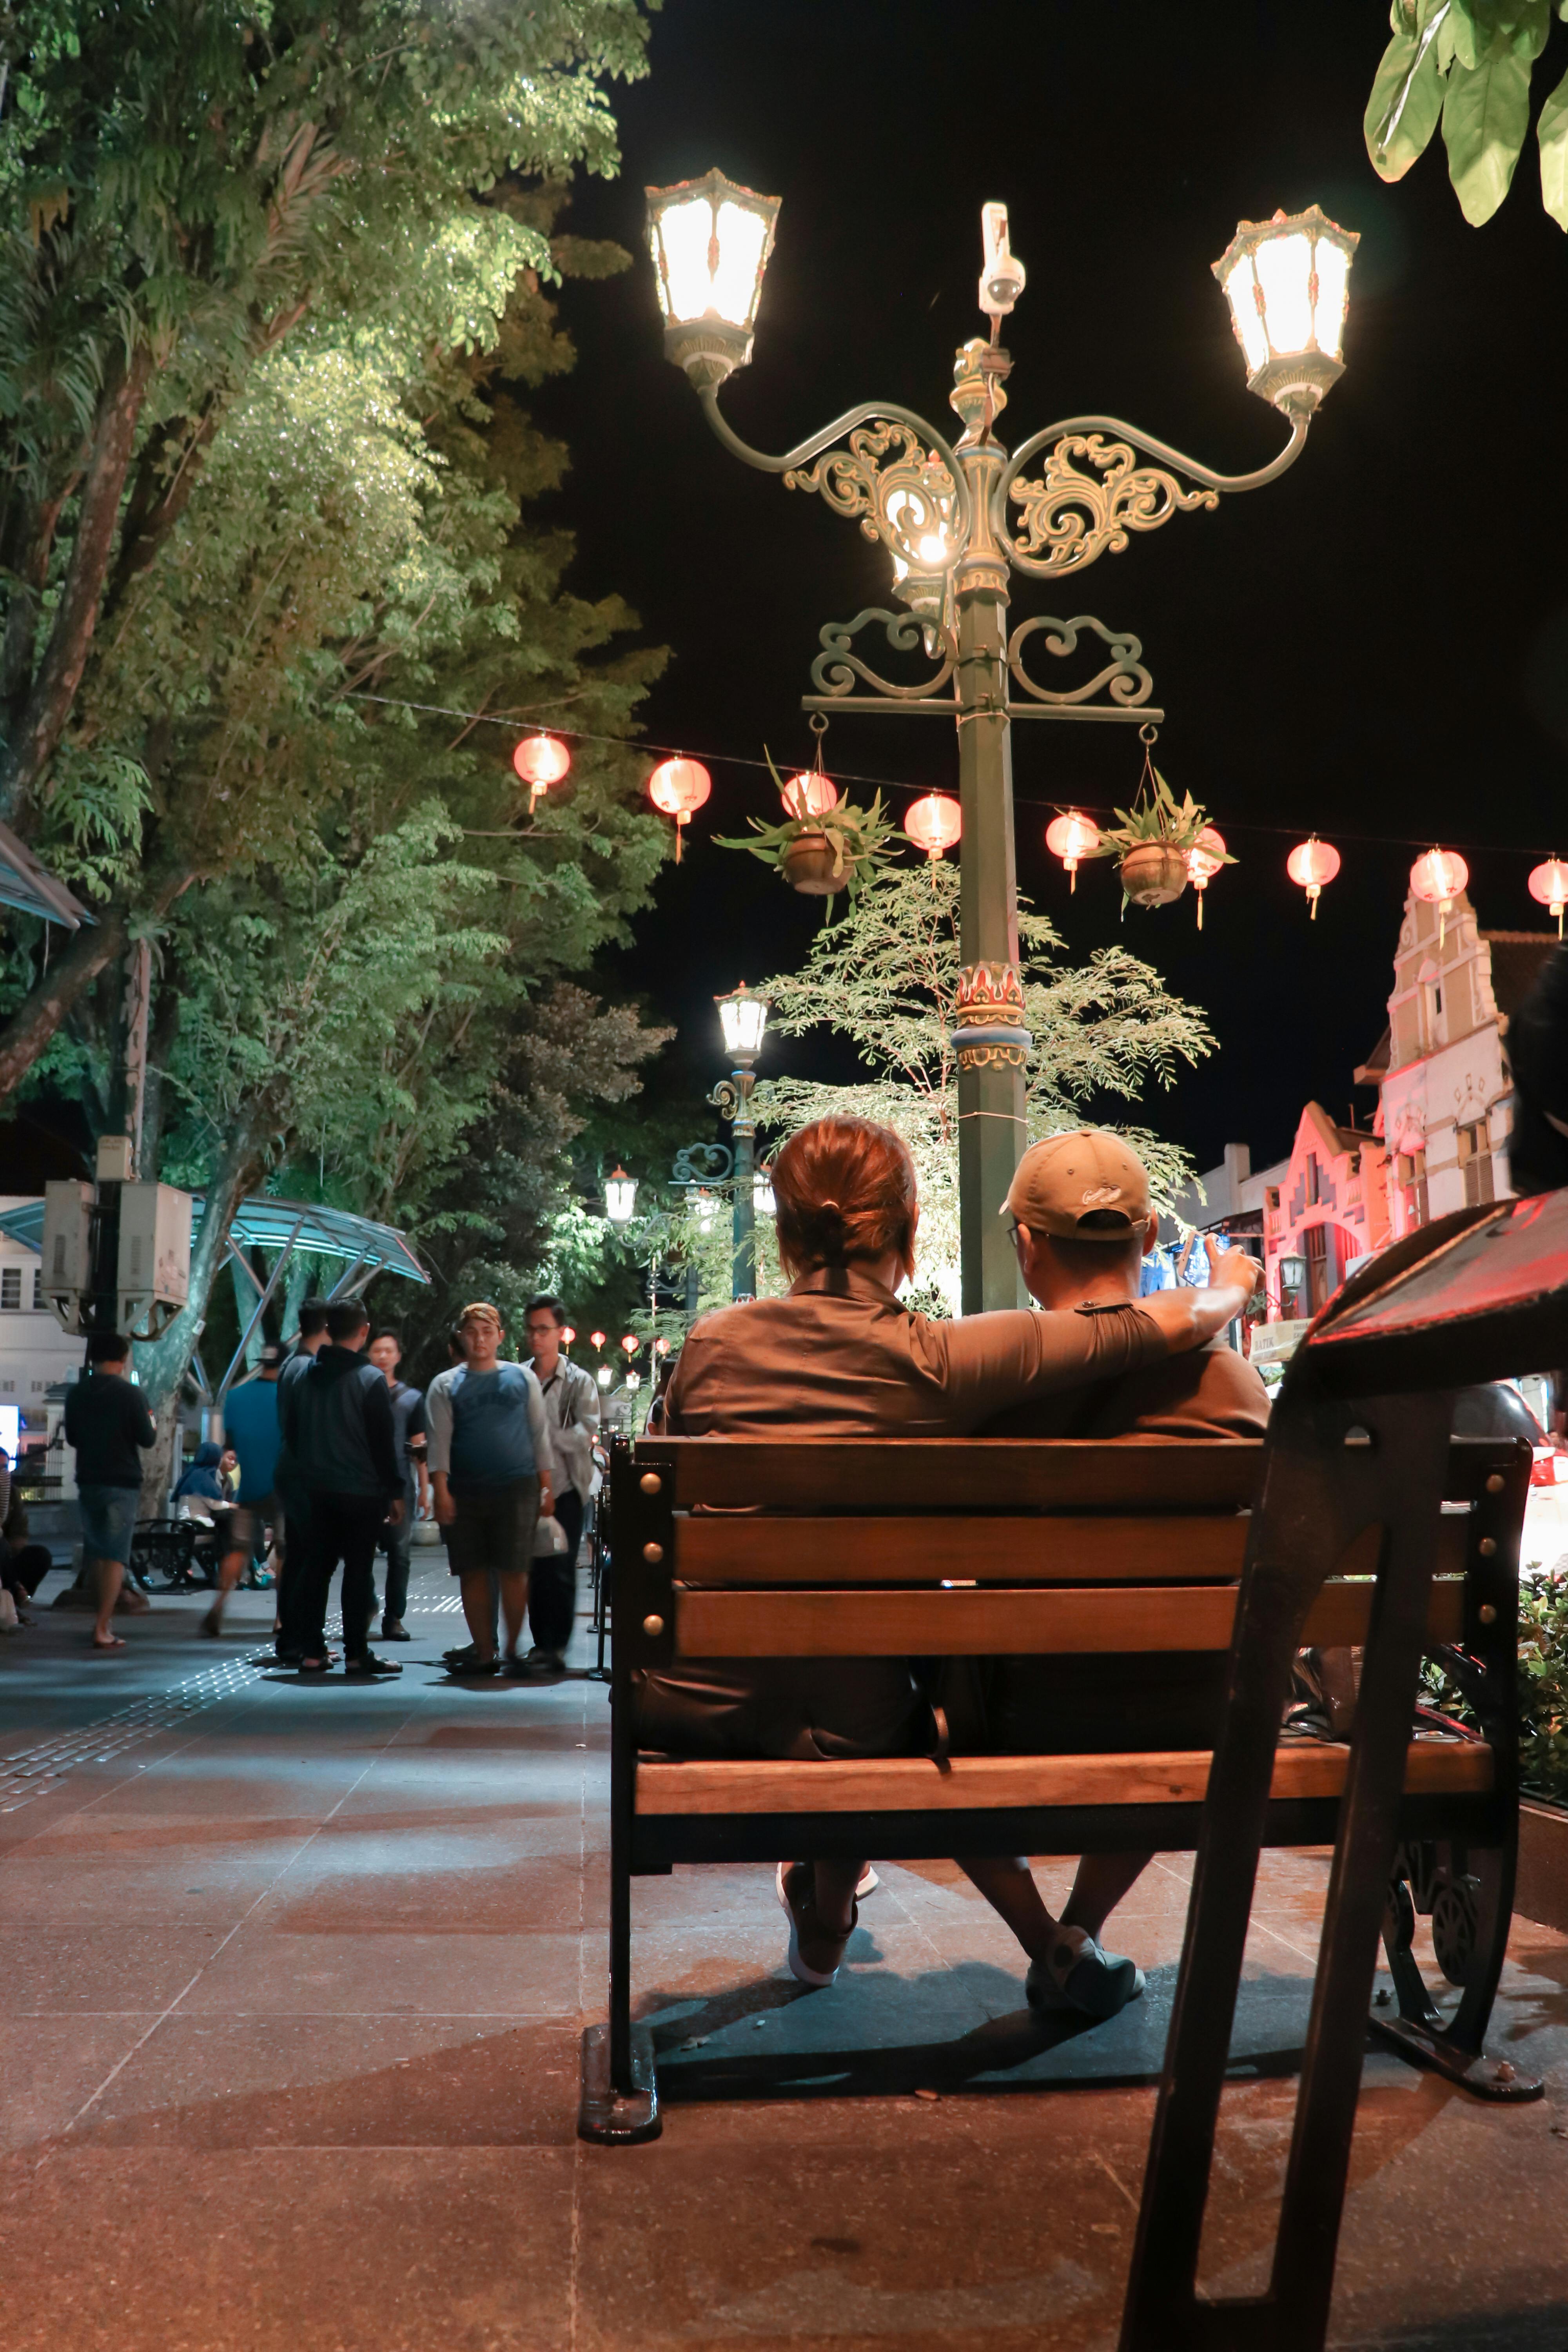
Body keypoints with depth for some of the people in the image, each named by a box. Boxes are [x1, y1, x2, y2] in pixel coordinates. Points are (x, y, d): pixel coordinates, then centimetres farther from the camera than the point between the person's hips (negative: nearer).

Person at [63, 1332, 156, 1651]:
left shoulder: (76, 1394, 3)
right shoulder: (130, 1393, -11)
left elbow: (72, 1438, 14)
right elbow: (147, 1439, -9)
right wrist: (149, 1422, 11)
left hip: (88, 1481, 5)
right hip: (122, 1483, -5)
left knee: (95, 1553, 17)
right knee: (116, 1556, -3)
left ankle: (103, 1620, 27)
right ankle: (102, 1629, -10)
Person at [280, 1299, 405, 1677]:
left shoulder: (303, 1374, 5)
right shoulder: (369, 1379, -12)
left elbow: (289, 1430, 12)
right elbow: (384, 1441, -11)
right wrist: (394, 1491, -4)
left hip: (317, 1489, 5)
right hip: (361, 1490, -5)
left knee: (316, 1567, 11)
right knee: (359, 1569, 1)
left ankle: (311, 1651, 12)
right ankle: (357, 1654, 2)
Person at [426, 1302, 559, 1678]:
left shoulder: (522, 1378, 11)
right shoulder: (446, 1385, 9)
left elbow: (540, 1433, 12)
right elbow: (439, 1440, 3)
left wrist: (547, 1485, 5)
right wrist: (441, 1491, -8)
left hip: (516, 1489, -1)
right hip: (465, 1492, 1)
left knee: (513, 1573, -4)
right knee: (472, 1574, 3)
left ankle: (513, 1649, 8)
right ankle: (484, 1653, 11)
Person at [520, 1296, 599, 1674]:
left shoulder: (579, 1381, 0)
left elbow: (586, 1433, -11)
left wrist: (544, 1435, -20)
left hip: (565, 1489, -3)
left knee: (560, 1572, -5)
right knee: (534, 1572, 8)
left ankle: (556, 1649, 0)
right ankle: (541, 1646, 18)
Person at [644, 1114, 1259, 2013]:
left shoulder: (713, 1342, -4)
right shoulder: (946, 1361, -13)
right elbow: (1169, 1324, -7)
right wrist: (1236, 1286, 15)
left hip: (682, 1703, 3)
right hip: (843, 1728, -3)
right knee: (915, 1725, 33)